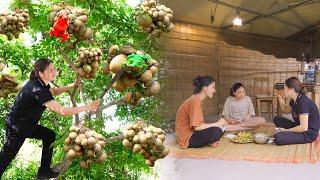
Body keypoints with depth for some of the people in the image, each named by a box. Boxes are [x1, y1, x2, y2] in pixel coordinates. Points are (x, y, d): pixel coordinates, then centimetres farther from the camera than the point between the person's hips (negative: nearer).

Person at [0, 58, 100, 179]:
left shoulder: (40, 82, -4)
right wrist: (87, 107, -33)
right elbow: (62, 111, -37)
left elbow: (53, 92, 17)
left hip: (27, 124, 9)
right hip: (16, 128, -9)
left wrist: (72, 86, 3)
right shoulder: (37, 90, -32)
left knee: (50, 135, 9)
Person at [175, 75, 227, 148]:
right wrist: (217, 123, -14)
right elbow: (197, 127, -25)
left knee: (220, 128, 11)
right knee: (216, 131, -26)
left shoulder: (197, 100, 10)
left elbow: (199, 124, 8)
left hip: (192, 134, 9)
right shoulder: (195, 101, -20)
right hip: (187, 139, -9)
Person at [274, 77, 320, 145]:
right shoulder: (294, 100, 2)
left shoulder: (303, 102, -25)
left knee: (278, 138, -29)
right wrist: (282, 103, 1)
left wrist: (286, 130, -17)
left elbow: (304, 127, -29)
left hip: (309, 133, -9)